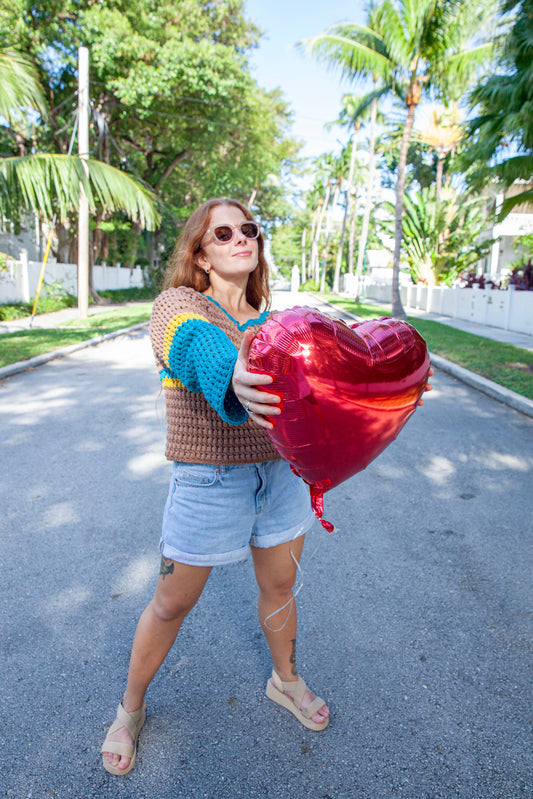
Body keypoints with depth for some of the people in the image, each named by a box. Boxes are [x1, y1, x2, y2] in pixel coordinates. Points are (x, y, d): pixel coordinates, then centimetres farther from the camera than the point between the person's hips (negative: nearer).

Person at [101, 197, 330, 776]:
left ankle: (285, 680, 49)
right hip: (209, 481, -4)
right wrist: (232, 376, -57)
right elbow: (198, 346, -33)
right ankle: (130, 708, 39)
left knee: (279, 587, 20)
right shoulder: (178, 304, -9)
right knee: (172, 604, 11)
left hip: (279, 471, 5)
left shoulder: (269, 320, 7)